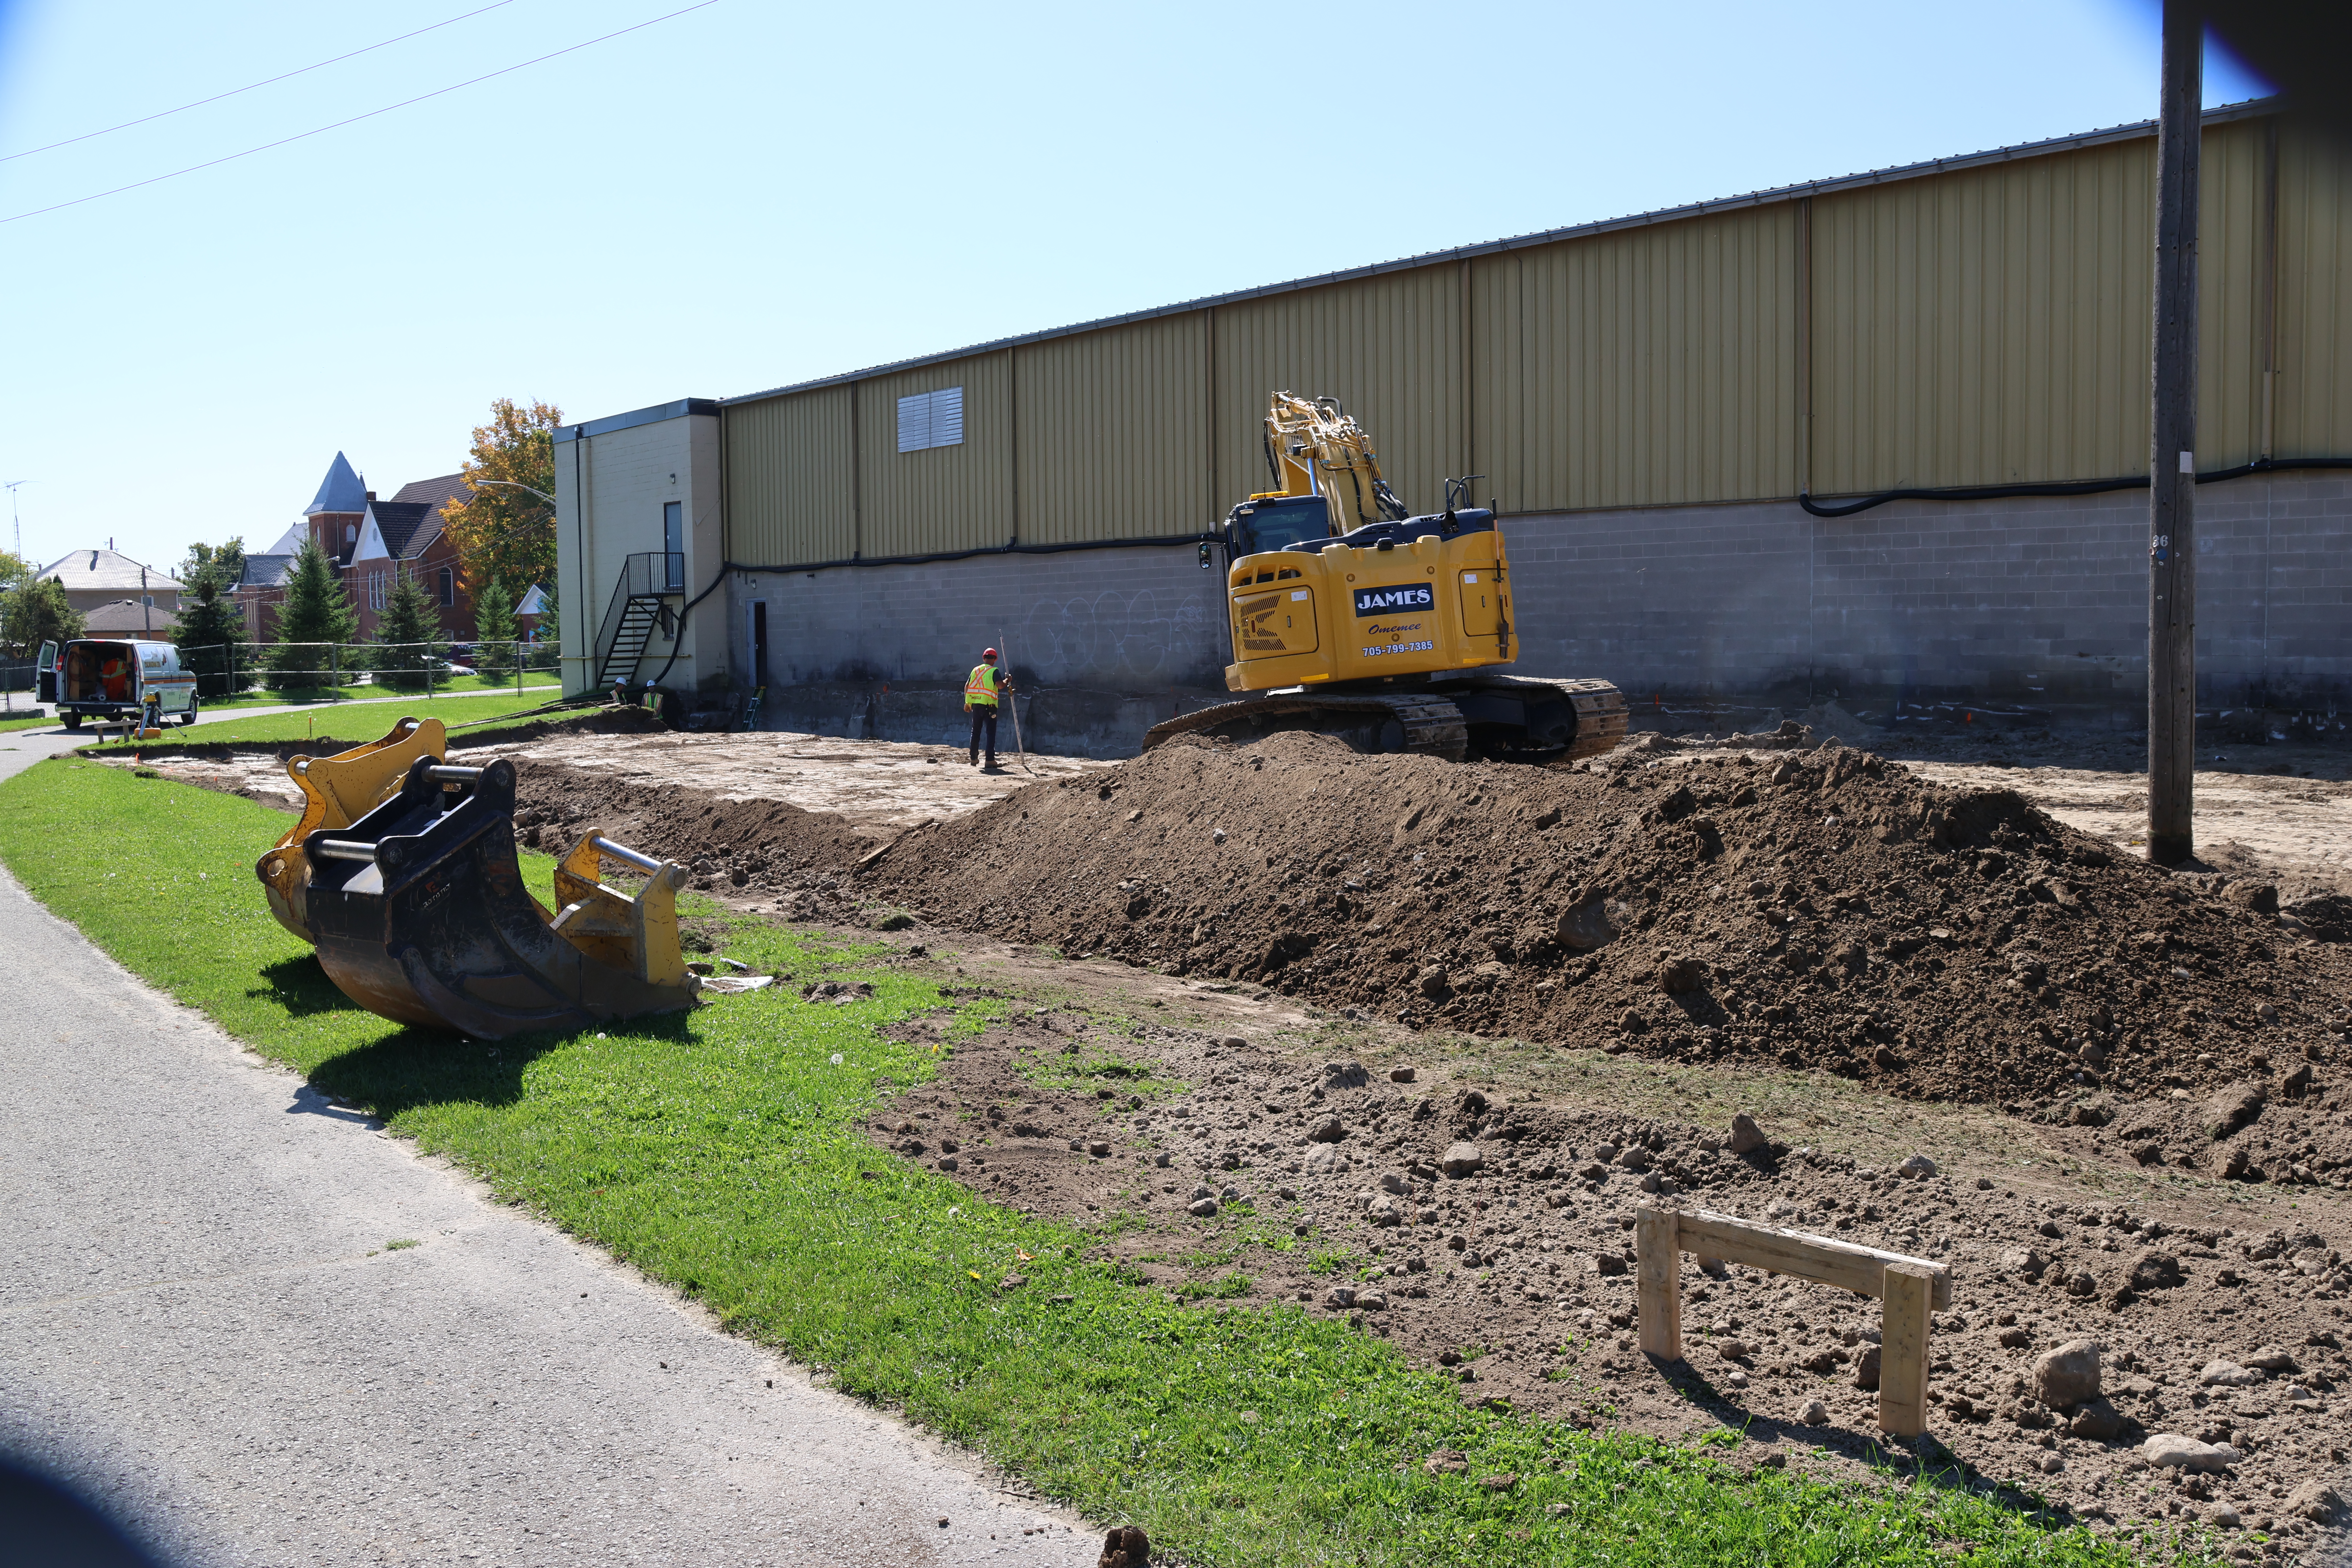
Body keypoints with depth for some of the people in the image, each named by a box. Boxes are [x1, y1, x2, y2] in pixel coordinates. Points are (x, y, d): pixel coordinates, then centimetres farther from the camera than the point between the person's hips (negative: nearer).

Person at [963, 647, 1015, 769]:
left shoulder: (976, 670, 12)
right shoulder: (994, 671, -5)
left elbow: (967, 686, 12)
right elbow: (1000, 686, -18)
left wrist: (967, 703, 19)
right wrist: (1008, 681, 2)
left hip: (976, 704, 5)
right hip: (989, 705, -5)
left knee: (976, 731, 15)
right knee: (991, 732, -2)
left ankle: (974, 758, 20)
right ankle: (990, 760, -9)